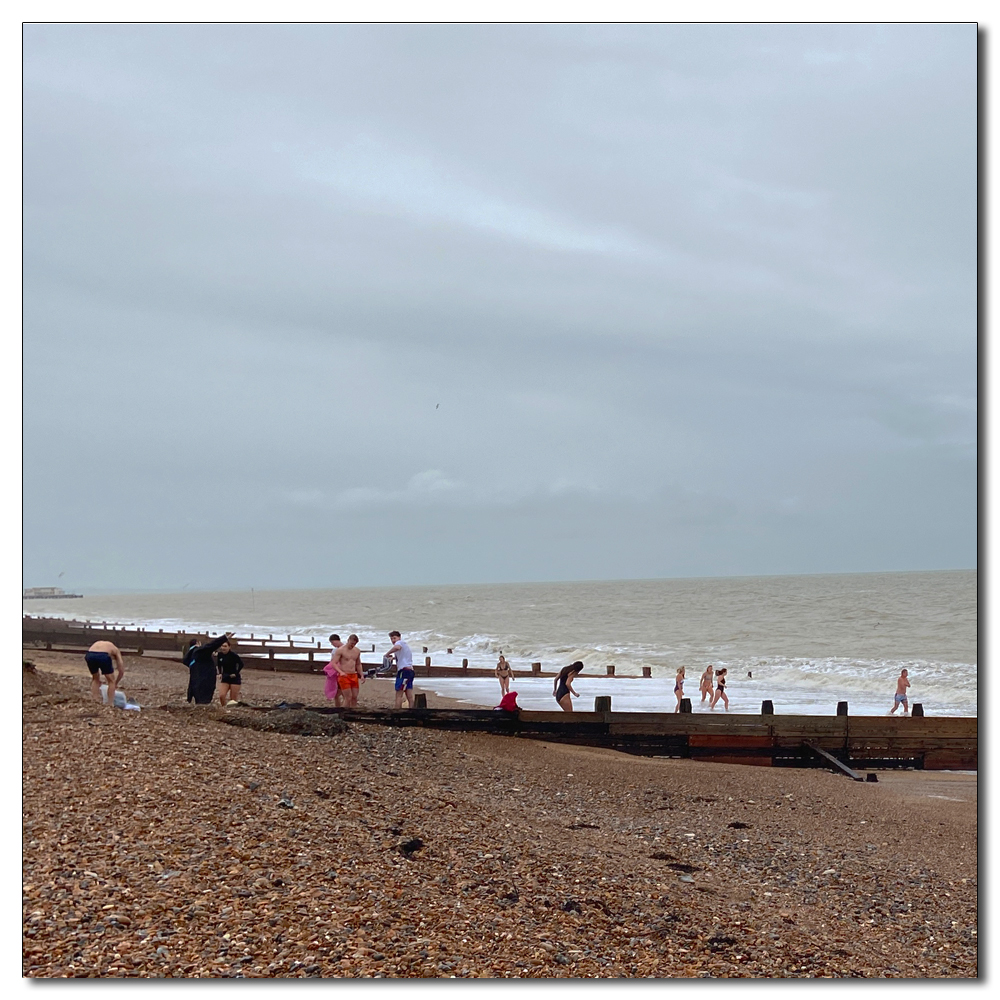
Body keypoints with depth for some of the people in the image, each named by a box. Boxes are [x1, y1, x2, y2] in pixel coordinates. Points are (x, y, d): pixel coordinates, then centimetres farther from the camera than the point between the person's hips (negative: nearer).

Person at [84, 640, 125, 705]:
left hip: (90, 655, 4)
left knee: (95, 679, 31)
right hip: (103, 656, -4)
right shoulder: (115, 650, 34)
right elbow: (121, 671, 31)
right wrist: (116, 684, 46)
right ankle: (110, 705, 14)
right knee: (111, 681, 19)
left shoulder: (97, 643, 43)